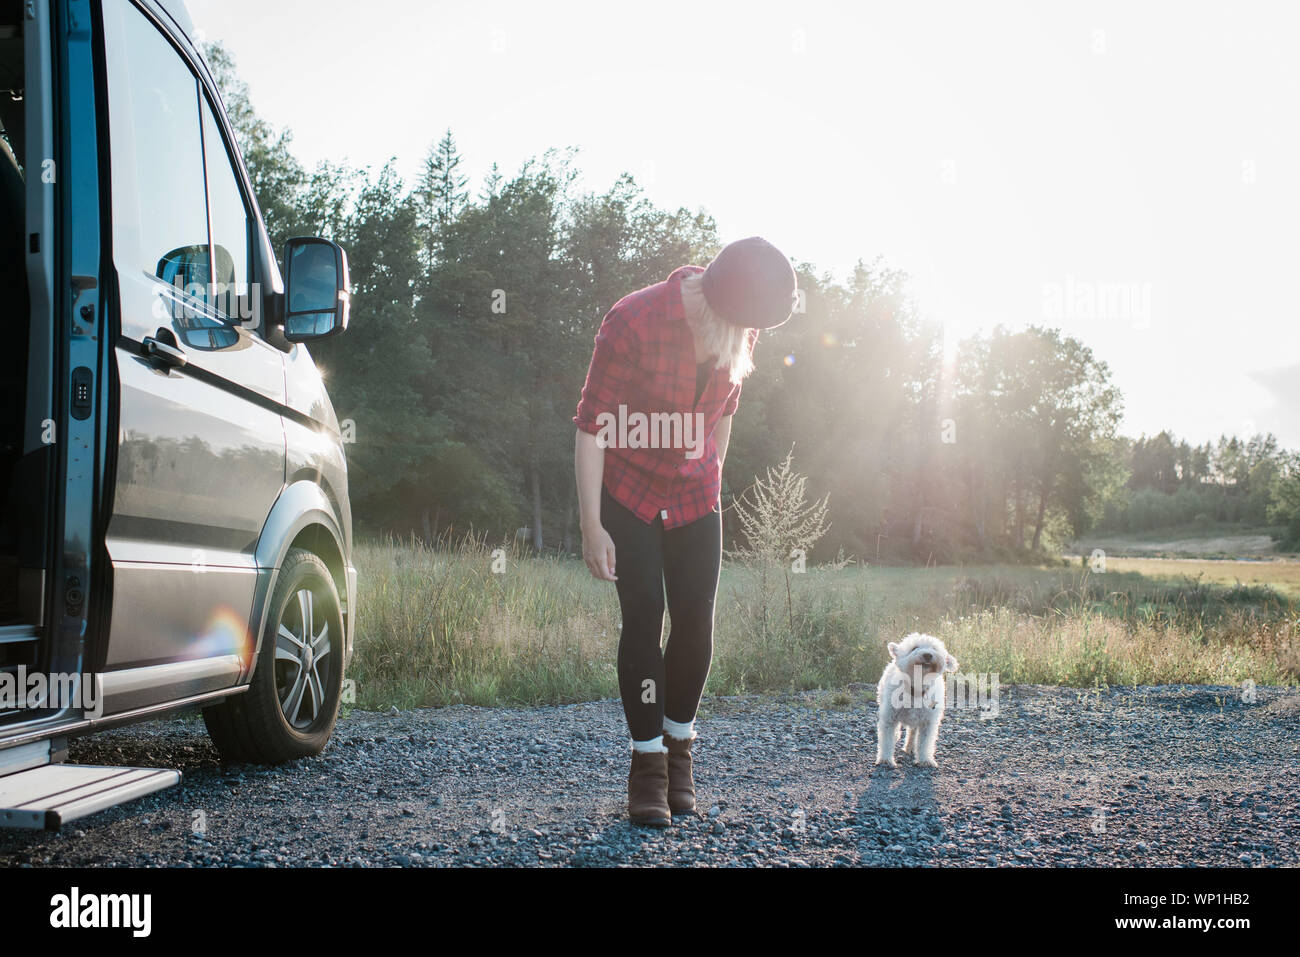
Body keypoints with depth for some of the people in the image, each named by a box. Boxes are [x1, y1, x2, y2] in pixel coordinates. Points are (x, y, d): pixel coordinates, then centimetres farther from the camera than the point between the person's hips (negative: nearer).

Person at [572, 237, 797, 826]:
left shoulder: (740, 327, -7)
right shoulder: (632, 322, -24)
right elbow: (592, 424, -20)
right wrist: (591, 526, -21)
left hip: (695, 496, 4)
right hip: (628, 493, -4)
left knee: (695, 623, -1)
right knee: (643, 619, -10)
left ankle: (679, 749, 18)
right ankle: (647, 766, 1)